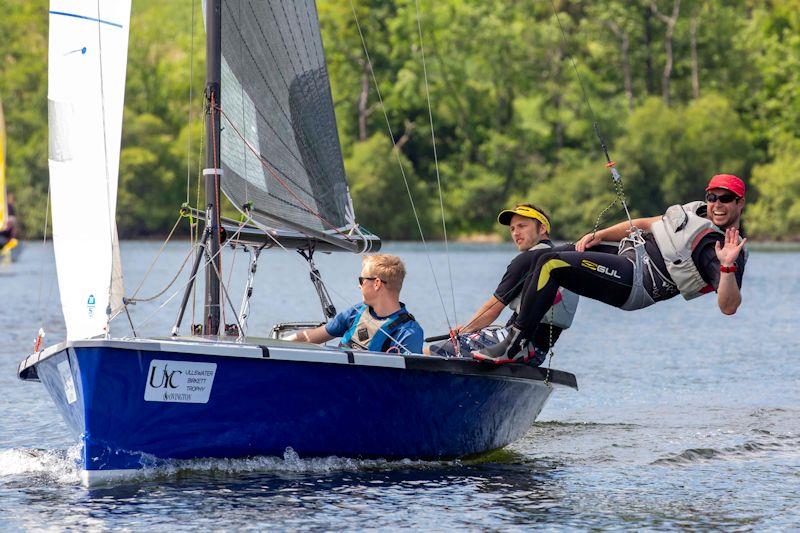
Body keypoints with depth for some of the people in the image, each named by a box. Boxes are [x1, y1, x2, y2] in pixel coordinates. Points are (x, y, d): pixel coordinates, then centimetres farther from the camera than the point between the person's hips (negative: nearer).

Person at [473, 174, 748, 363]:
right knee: (539, 259, 16)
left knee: (550, 265, -22)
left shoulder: (728, 252, -12)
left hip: (636, 281, -10)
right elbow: (645, 224, 23)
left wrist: (728, 267, -42)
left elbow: (729, 307, -26)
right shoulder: (697, 211, 15)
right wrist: (599, 235, 14)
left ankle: (511, 347, -18)